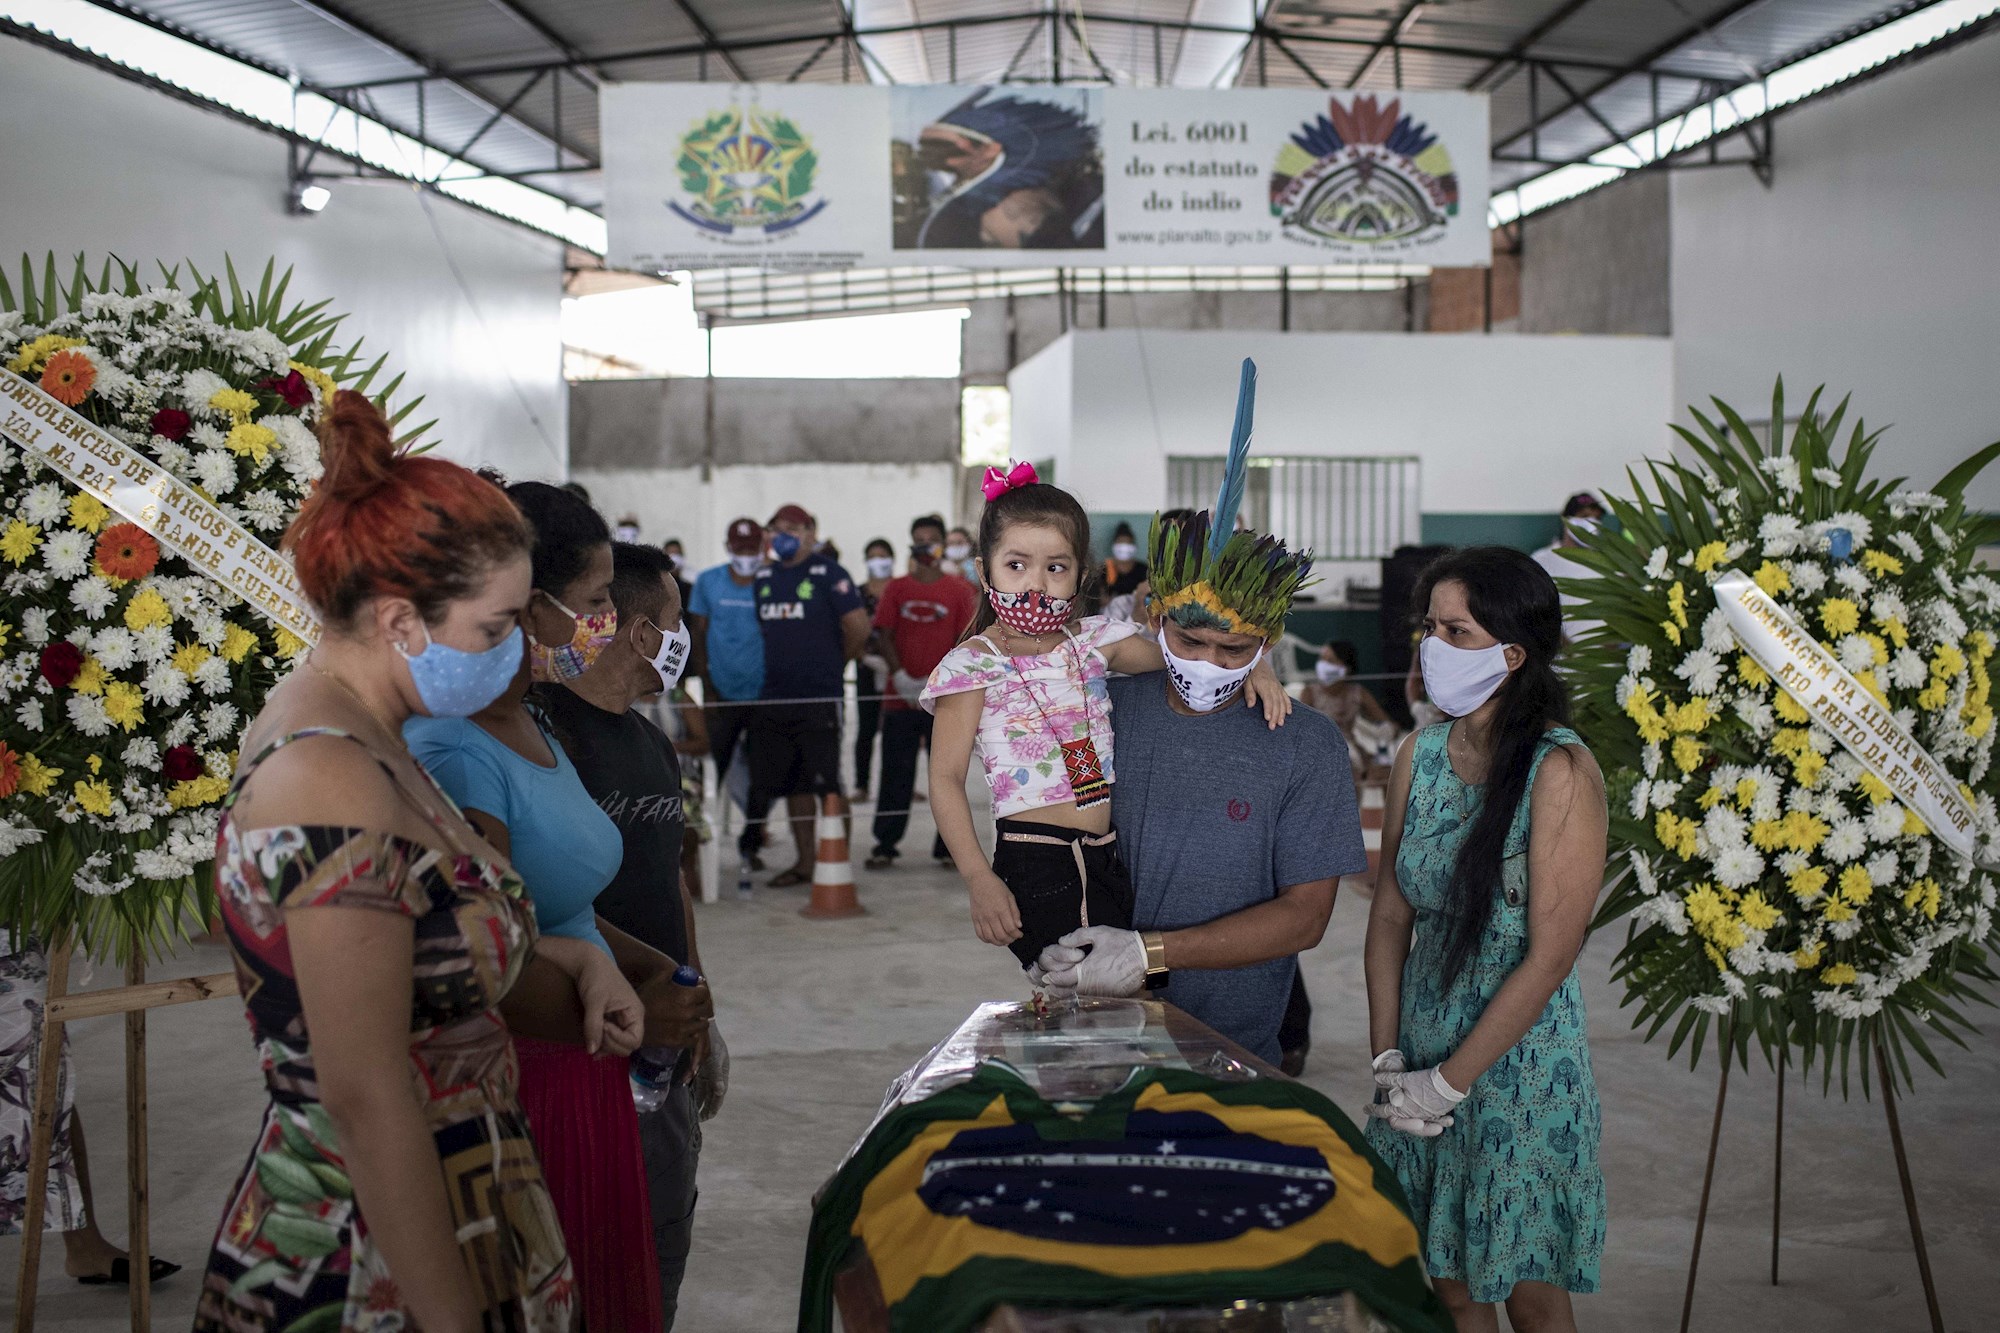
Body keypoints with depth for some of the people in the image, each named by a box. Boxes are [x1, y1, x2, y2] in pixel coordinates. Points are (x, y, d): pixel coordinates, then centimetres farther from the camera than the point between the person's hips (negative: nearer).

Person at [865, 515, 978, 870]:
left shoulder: (959, 591, 3)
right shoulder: (897, 588, 8)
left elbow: (965, 643, -1)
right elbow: (884, 636, 3)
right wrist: (900, 677, -11)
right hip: (901, 696, 1)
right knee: (896, 773, 2)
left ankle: (947, 845, 11)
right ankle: (884, 844, 7)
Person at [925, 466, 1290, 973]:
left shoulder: (1092, 641, 8)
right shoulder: (972, 666, -5)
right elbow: (946, 778, -6)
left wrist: (1253, 664, -5)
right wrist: (980, 881, -15)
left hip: (1109, 858, 5)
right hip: (1037, 869, -5)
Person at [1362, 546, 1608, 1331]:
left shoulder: (1561, 773, -17)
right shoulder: (1422, 753, 1)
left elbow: (1550, 956, -18)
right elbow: (1390, 914, 5)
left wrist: (1449, 1082, -15)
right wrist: (1388, 1060, -3)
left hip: (1518, 1057, -5)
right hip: (1422, 1045, 5)